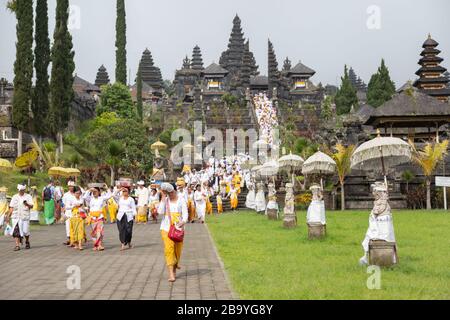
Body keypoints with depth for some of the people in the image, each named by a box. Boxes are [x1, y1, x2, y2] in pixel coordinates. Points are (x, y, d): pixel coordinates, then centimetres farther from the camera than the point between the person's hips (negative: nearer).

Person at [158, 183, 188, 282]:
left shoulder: (181, 201, 4)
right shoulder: (165, 200, 6)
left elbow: (185, 213, -3)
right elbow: (160, 212, -9)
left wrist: (184, 221, -24)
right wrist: (163, 197, -9)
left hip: (178, 227, 1)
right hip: (166, 227, -1)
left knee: (178, 249, 6)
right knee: (169, 248, -12)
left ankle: (174, 269, 28)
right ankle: (171, 274, -14)